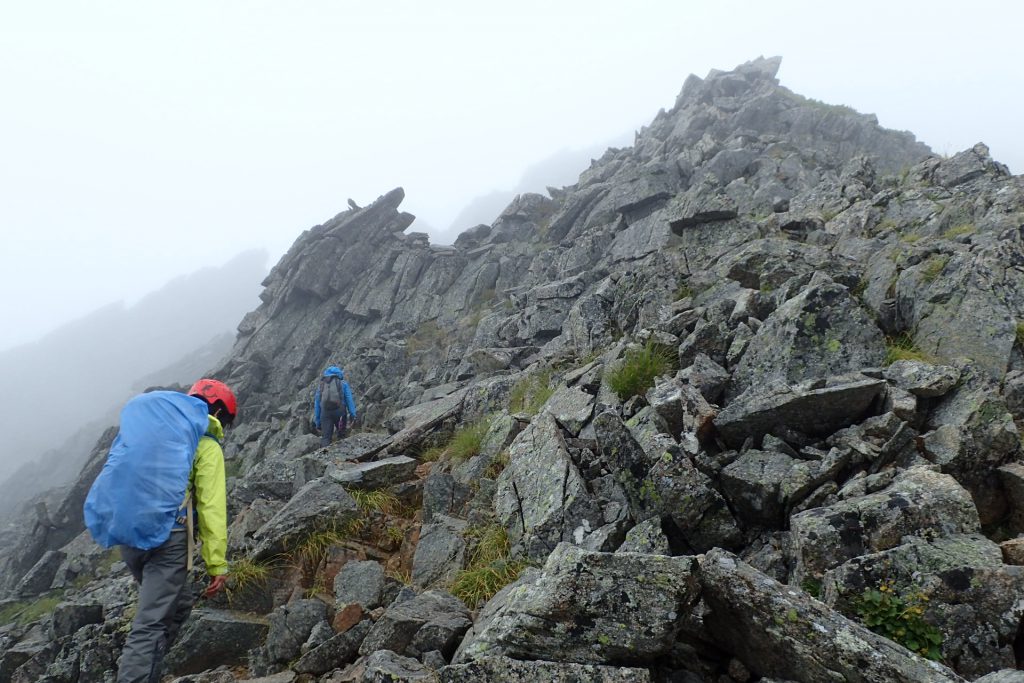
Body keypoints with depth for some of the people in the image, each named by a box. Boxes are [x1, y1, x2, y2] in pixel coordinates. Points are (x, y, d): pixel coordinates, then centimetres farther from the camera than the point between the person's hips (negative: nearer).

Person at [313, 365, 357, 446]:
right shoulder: (343, 383, 14)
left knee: (325, 437, 0)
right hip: (339, 410, -2)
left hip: (325, 412, 2)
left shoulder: (321, 385, 22)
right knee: (341, 435, 16)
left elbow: (316, 403, 19)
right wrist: (352, 413, -5)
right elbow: (349, 399, 0)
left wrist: (317, 420, 21)